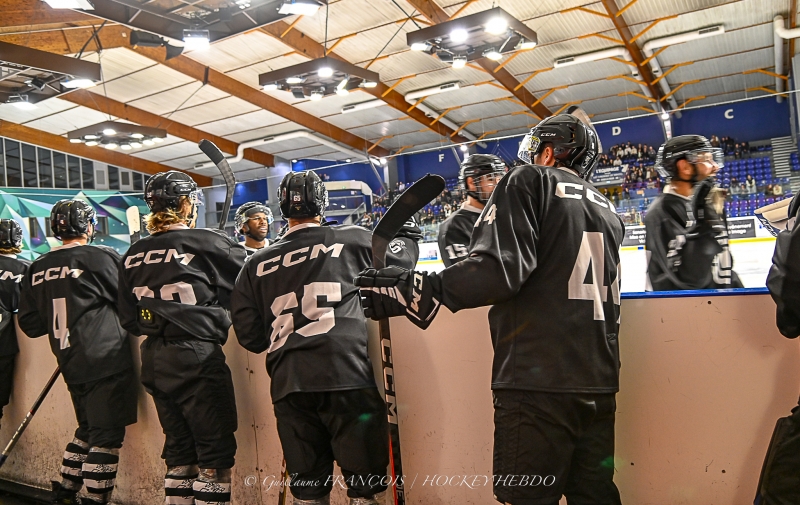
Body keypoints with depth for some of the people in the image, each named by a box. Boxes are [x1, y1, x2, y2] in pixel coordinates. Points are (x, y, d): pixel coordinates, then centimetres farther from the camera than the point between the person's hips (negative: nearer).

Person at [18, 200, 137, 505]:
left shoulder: (38, 268, 7)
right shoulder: (102, 257, -11)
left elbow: (30, 324, 12)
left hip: (71, 365, 7)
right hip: (107, 361, -7)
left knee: (87, 430, 22)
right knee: (106, 437, 1)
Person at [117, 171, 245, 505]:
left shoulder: (133, 256, 6)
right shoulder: (206, 243, -12)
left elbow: (129, 320, 11)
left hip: (154, 361, 7)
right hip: (197, 358, -7)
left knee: (179, 449, 17)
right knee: (216, 452, 3)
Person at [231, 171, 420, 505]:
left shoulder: (258, 264, 12)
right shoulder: (350, 240, 4)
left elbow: (248, 333, 12)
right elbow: (401, 258, 17)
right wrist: (408, 233, 36)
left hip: (288, 386, 4)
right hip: (346, 377, -4)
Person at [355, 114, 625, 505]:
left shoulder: (529, 182, -1)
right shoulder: (607, 211, 20)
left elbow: (500, 268, -18)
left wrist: (418, 291, -16)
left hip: (538, 382, -8)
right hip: (599, 384, 8)